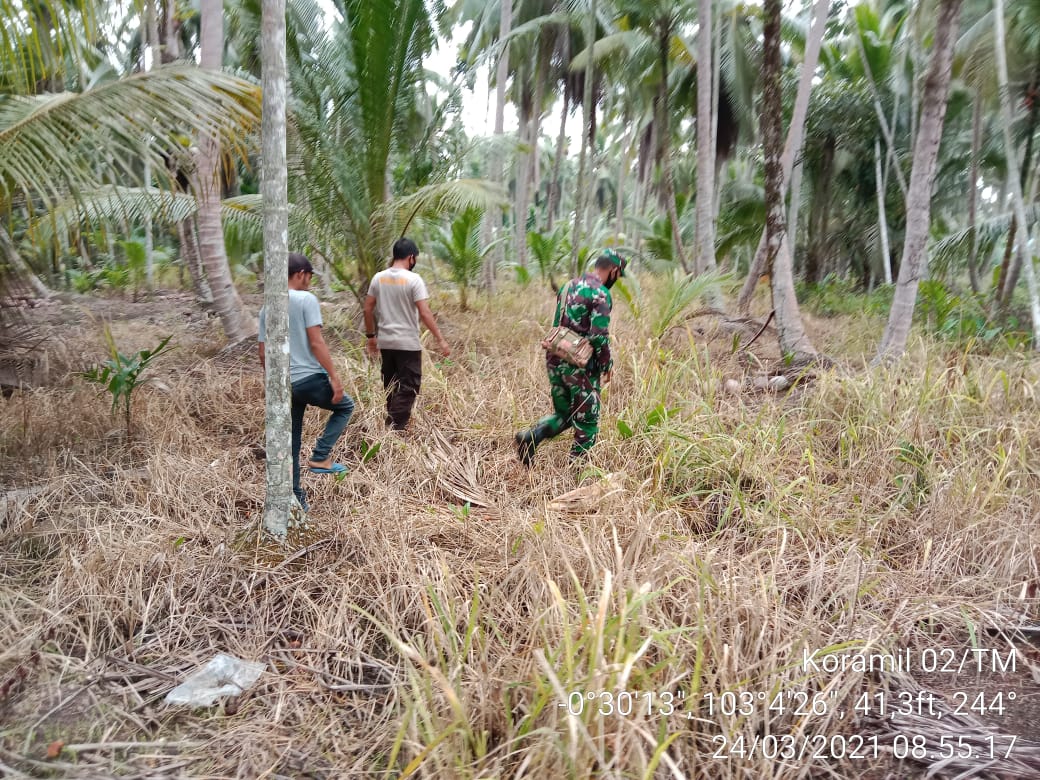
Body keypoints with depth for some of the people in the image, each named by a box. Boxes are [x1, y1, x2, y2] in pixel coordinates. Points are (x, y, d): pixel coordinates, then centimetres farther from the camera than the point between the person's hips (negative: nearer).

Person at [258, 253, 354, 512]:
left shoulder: (266, 308, 11)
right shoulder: (306, 299, -8)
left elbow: (263, 353, 13)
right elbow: (316, 343, -15)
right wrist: (334, 377, -12)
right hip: (311, 379, -6)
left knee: (290, 444, 14)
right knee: (345, 407, 21)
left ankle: (296, 499, 20)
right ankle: (320, 456, 7)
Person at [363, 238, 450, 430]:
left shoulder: (378, 278, 5)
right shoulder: (413, 279, -11)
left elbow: (368, 309, 8)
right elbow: (424, 313, -16)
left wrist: (370, 336, 18)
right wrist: (440, 340, -12)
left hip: (385, 342, 6)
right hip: (407, 343, -6)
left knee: (391, 386, 17)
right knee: (408, 387, 0)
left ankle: (392, 423, 25)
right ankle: (395, 429, -5)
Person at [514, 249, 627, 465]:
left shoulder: (568, 285, 12)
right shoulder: (601, 293, -13)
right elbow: (599, 336, -19)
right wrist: (607, 365, -5)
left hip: (554, 360, 7)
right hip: (580, 366, -7)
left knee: (563, 414, 20)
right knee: (586, 422, 7)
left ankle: (529, 437, -1)